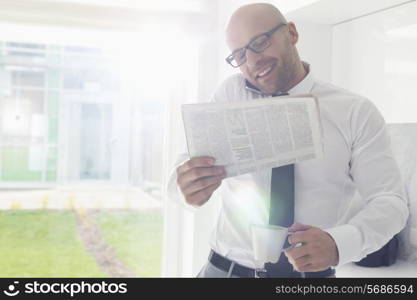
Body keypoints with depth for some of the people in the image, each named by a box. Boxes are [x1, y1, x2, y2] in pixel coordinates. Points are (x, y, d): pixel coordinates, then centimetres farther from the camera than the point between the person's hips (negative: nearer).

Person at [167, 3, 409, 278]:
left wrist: (338, 243, -28)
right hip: (226, 268, 1)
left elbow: (390, 200, -8)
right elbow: (185, 170, -9)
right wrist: (188, 184, -34)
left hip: (311, 272, -1)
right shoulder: (230, 95, -3)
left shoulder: (356, 112, -6)